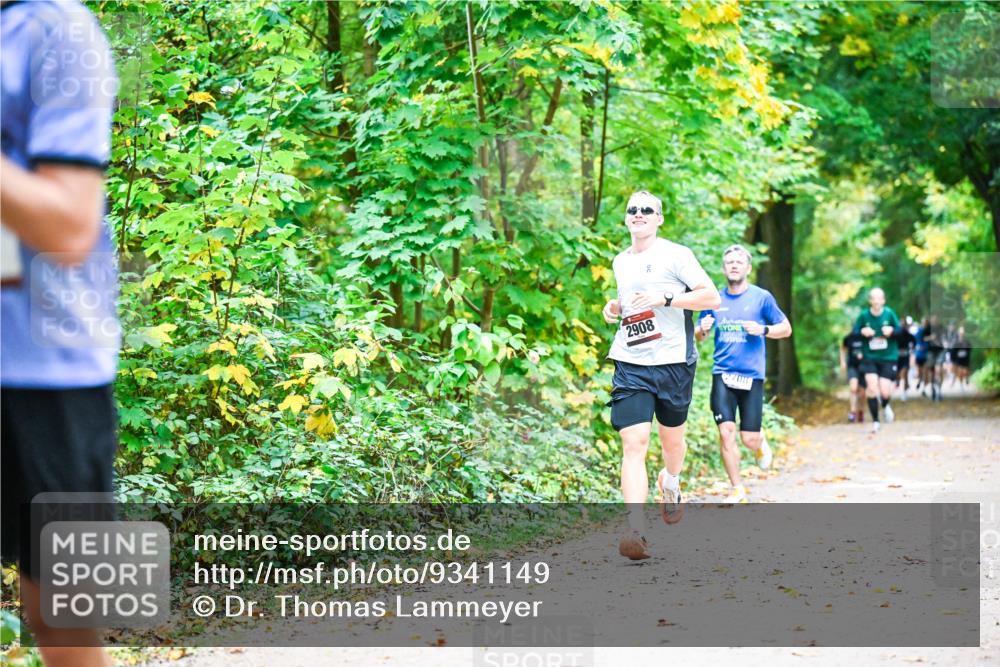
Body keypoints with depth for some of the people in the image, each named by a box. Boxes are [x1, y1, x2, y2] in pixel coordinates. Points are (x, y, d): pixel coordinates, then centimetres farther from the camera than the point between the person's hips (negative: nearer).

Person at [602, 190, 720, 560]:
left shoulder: (675, 254, -3)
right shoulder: (620, 262, 15)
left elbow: (711, 297, -9)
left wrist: (665, 298, -19)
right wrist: (615, 308, 11)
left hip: (673, 361, -3)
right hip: (630, 363, 3)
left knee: (672, 437, 15)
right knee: (633, 443, -13)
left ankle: (670, 484, 50)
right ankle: (636, 531, -20)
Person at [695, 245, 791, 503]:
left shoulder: (762, 297, 1)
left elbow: (786, 329, 7)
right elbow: (698, 336, 16)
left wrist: (763, 329, -12)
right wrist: (703, 329, -8)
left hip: (752, 375, -1)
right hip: (723, 374, 1)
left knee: (749, 438, -3)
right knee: (726, 432, -11)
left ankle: (761, 443, 36)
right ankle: (737, 489, 3)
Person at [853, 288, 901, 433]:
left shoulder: (889, 313, -5)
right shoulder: (864, 315, -5)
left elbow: (900, 332, 2)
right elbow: (854, 333, 3)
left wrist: (892, 331, -19)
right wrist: (862, 332, -18)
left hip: (888, 357, 0)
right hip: (869, 357, 0)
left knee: (885, 391, -7)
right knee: (872, 386, -16)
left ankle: (886, 406, 32)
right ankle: (875, 421, 0)